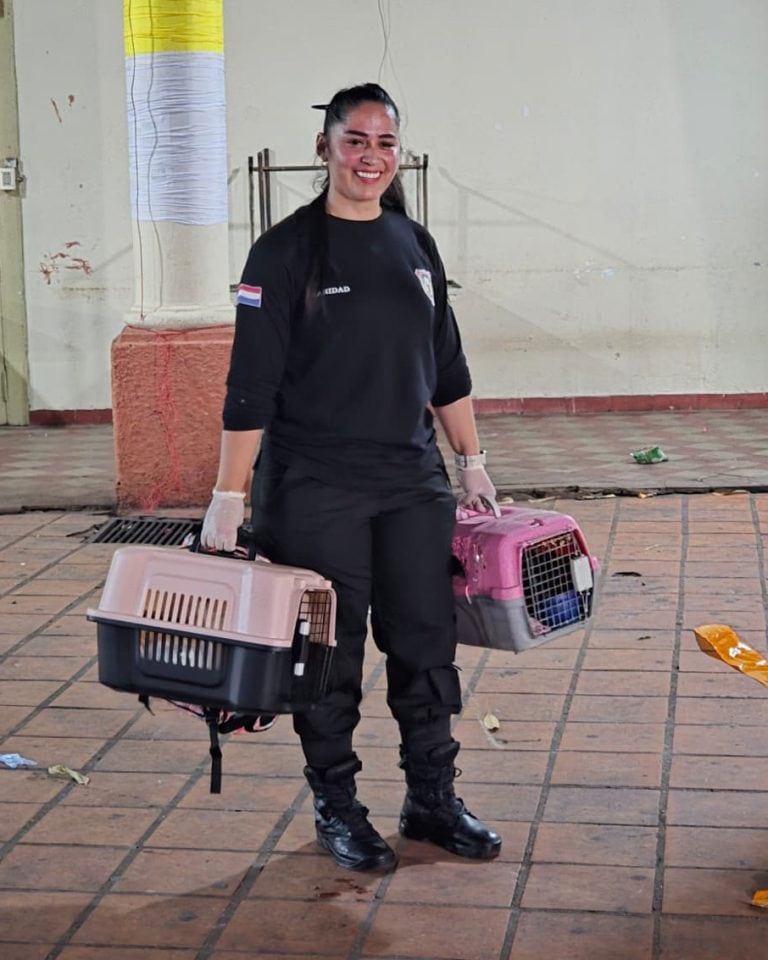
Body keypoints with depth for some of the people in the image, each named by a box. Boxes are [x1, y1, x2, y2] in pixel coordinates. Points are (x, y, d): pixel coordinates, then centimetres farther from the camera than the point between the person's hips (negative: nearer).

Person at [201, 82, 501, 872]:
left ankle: (432, 799, 23)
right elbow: (251, 383, -10)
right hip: (315, 489, -5)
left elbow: (447, 369, 16)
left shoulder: (414, 245, 9)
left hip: (413, 483, 5)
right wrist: (229, 495, -13)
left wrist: (472, 463, 14)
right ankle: (335, 807, 21)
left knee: (427, 643, 9)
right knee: (329, 655, 5)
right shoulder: (287, 250, -7)